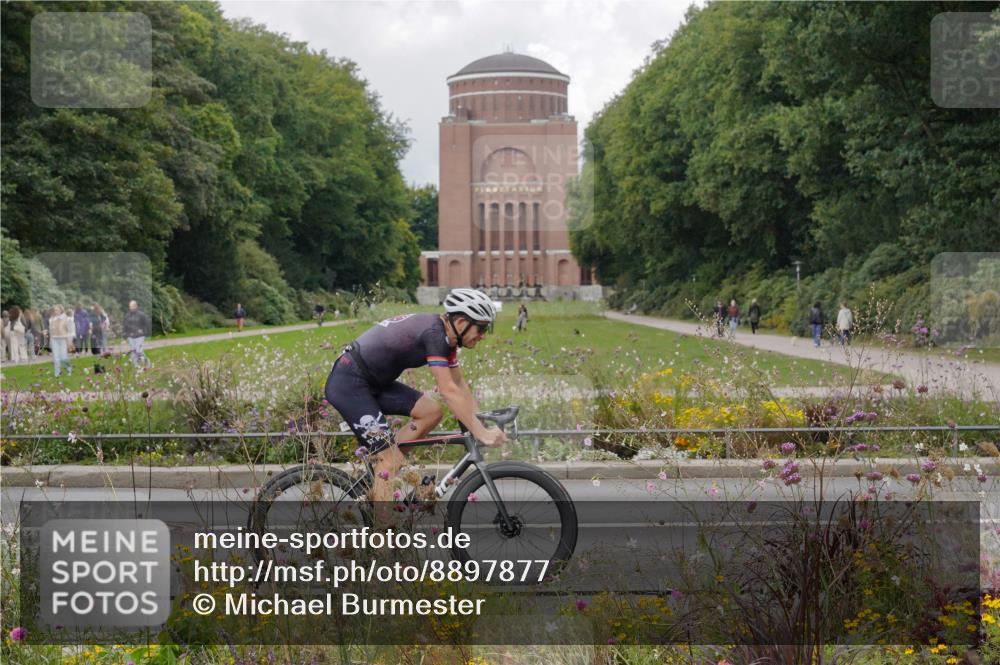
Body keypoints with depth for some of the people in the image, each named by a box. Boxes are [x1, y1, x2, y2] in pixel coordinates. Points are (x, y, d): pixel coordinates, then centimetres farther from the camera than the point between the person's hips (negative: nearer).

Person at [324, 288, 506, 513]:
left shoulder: (445, 336, 6)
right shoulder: (433, 333, -22)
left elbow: (460, 384, 13)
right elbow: (448, 390, -27)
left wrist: (479, 421, 3)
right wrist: (481, 433, -27)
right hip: (348, 384, -10)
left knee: (431, 412, 1)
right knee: (392, 461, -13)